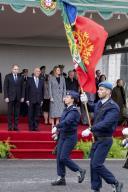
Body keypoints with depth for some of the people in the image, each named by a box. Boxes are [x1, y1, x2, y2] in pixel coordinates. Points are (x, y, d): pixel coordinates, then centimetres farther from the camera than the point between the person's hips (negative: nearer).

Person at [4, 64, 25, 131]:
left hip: (18, 98, 2)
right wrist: (6, 97, -9)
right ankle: (10, 127, 5)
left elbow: (22, 87, 8)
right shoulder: (8, 77, 0)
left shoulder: (20, 77, 7)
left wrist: (22, 97, 1)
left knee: (17, 113, 2)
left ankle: (16, 126, 6)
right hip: (10, 97, -2)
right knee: (10, 113, 1)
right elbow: (5, 87, -2)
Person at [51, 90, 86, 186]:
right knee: (59, 157, 5)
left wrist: (56, 127, -37)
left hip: (70, 137, -9)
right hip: (63, 136, 9)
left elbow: (67, 121, -32)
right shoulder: (67, 109, 12)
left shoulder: (74, 111, -17)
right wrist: (58, 131, 19)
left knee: (64, 158, -12)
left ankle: (80, 171, 4)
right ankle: (61, 178, 12)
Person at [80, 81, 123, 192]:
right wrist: (86, 102, 11)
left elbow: (106, 123, -29)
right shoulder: (99, 104, 9)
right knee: (93, 164, 9)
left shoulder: (113, 107, -17)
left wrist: (90, 130, -34)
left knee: (97, 164, -11)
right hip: (97, 139, 8)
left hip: (105, 140, -8)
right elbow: (93, 108, 32)